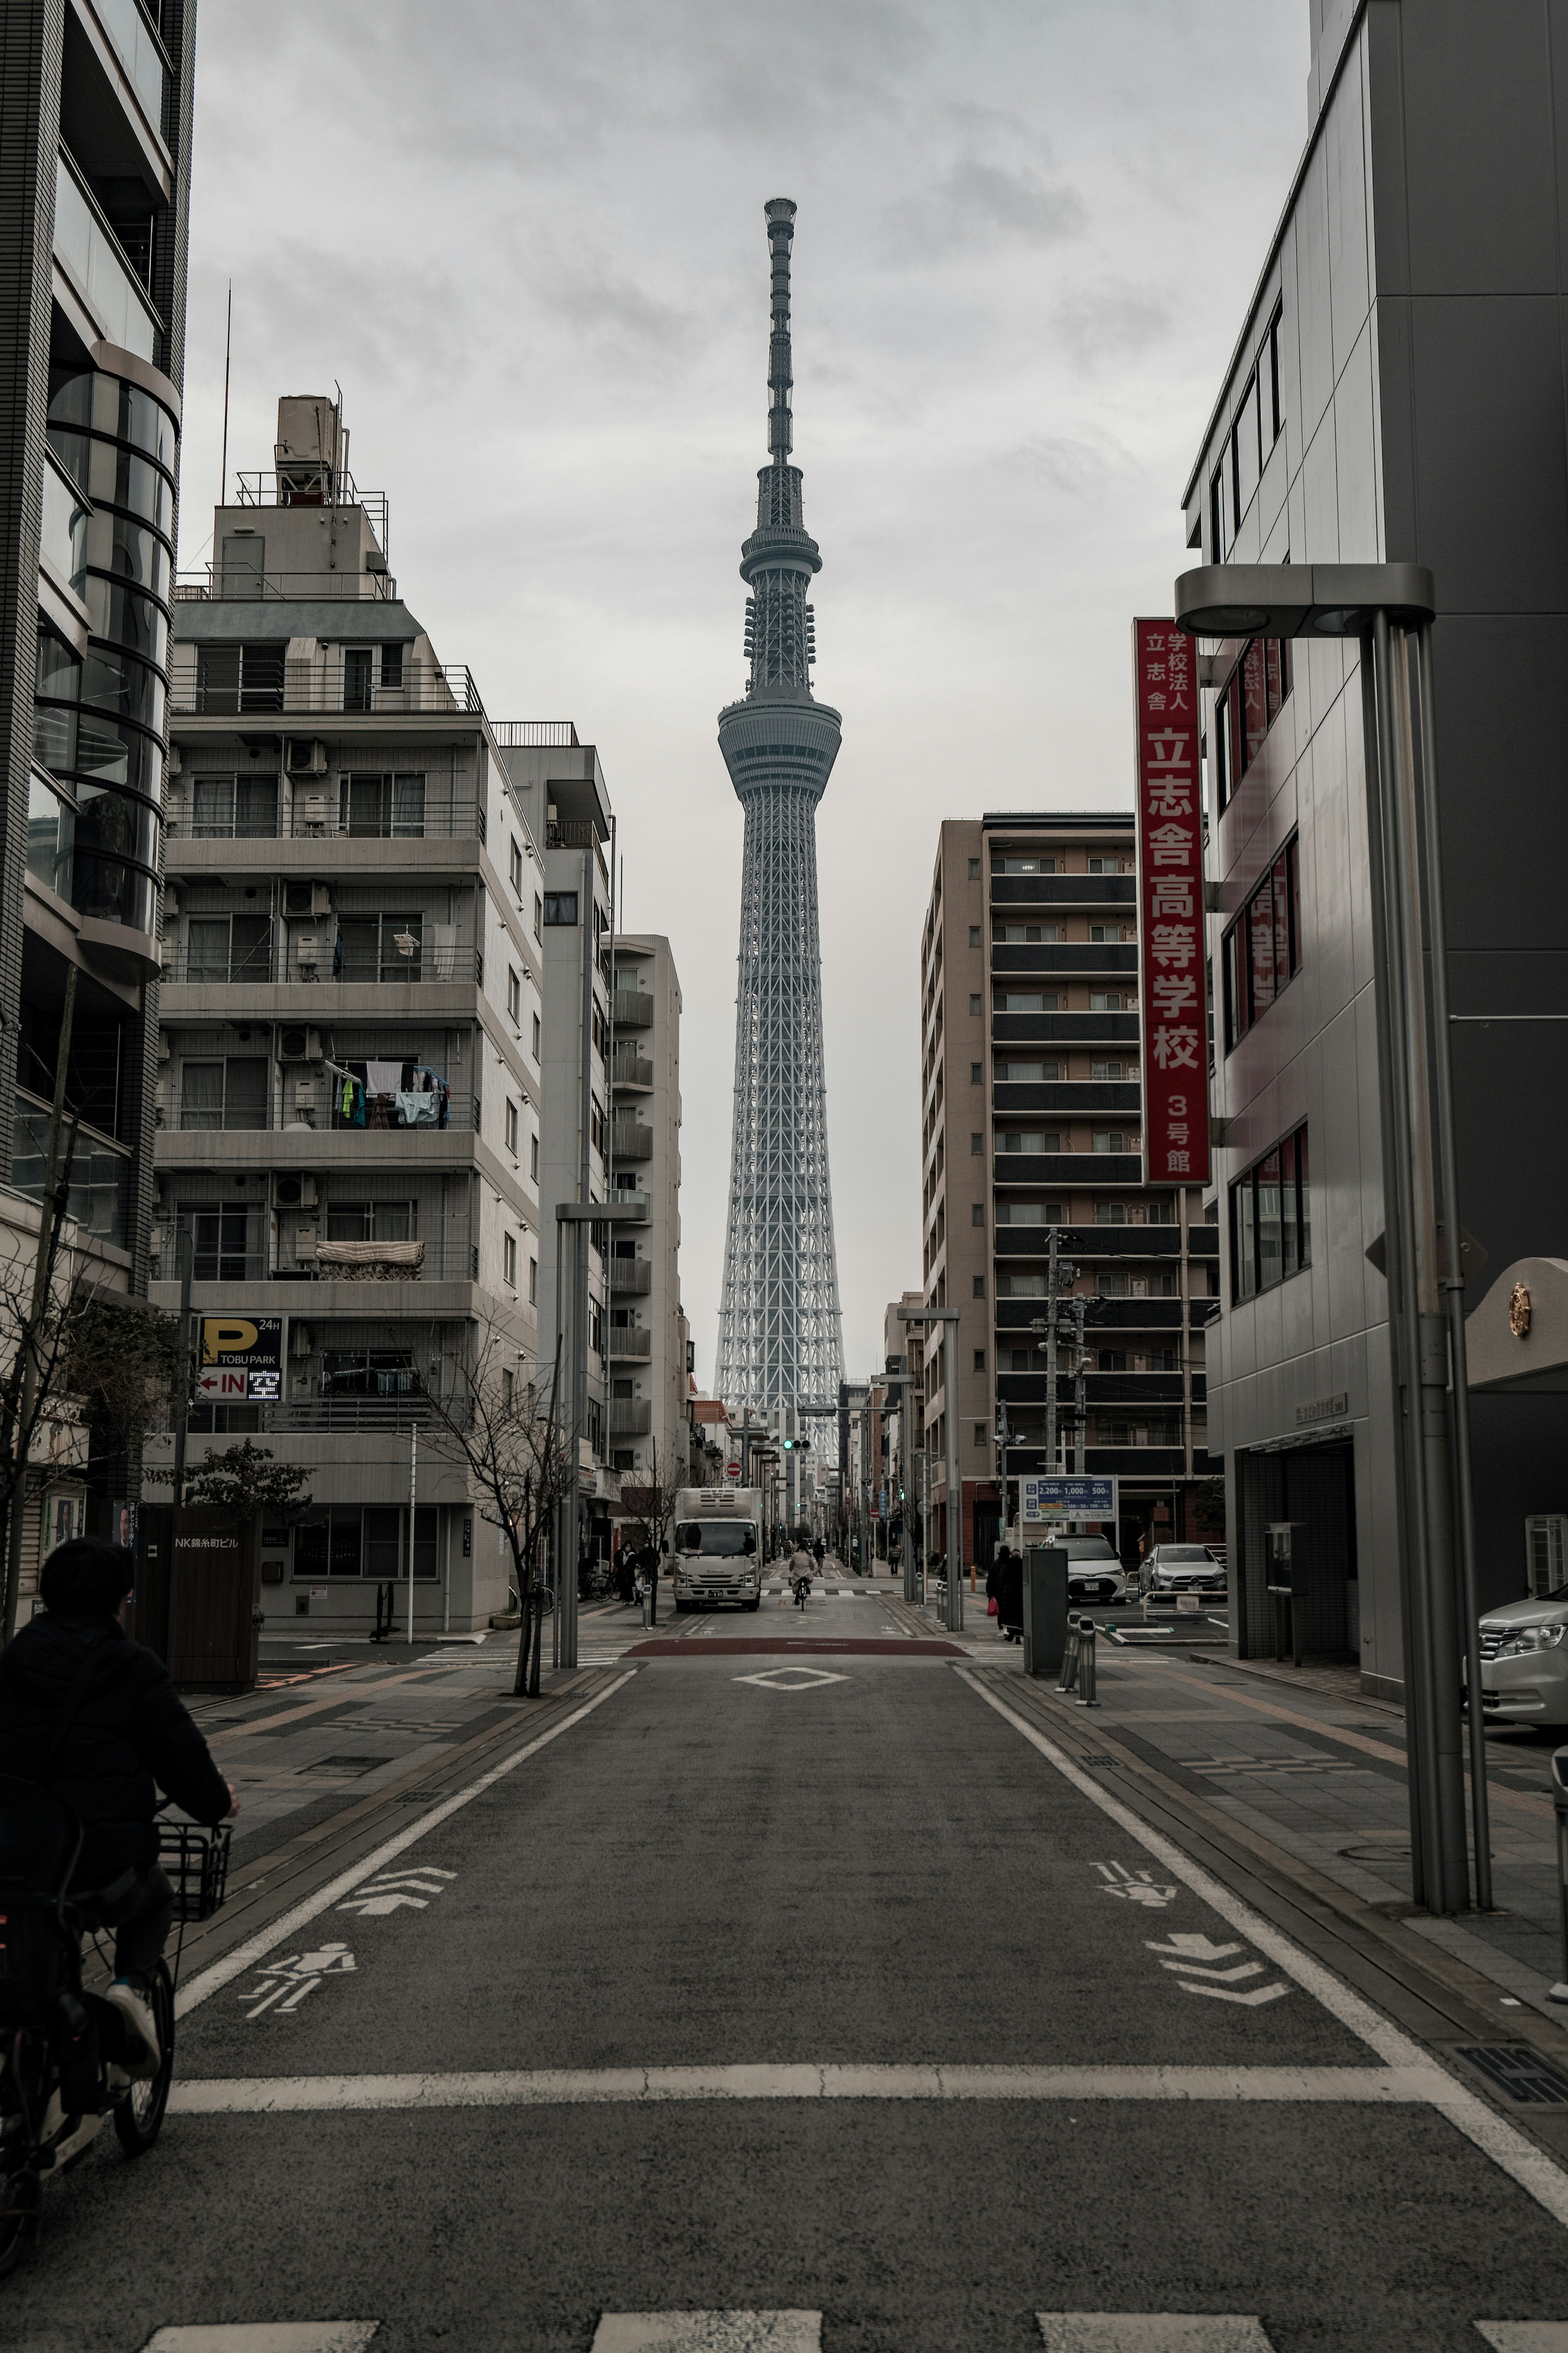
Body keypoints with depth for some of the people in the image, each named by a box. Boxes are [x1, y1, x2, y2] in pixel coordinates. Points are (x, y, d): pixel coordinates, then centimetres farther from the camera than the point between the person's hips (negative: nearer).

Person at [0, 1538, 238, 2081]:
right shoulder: (135, 1670, -4)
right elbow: (182, 1756, -2)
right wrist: (216, 1803, 19)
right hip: (107, 1867, -3)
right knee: (155, 1900, 30)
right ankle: (133, 1985, 4)